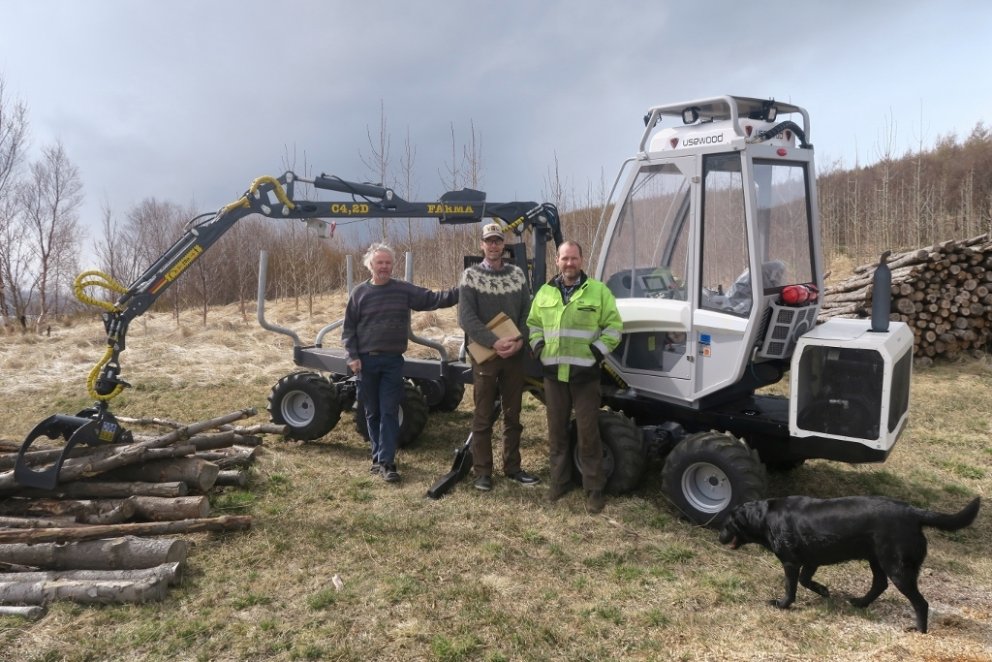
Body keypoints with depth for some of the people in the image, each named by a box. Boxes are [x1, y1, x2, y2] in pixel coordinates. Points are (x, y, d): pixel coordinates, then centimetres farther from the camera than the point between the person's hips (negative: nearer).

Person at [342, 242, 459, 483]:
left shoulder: (405, 290, 3)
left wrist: (460, 292, -17)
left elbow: (433, 299, -4)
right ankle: (379, 456, 23)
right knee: (372, 412, 10)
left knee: (389, 412, -2)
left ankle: (386, 461, 1)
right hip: (366, 361, 1)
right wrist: (352, 356, -5)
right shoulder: (360, 292, 3)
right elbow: (348, 327, 5)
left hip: (393, 361, 0)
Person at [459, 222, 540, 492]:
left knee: (513, 415, 11)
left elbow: (527, 312, 4)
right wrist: (494, 342, -21)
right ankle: (482, 471, 12)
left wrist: (519, 340, -14)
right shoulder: (471, 275, -3)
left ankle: (512, 467, 23)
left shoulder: (517, 274, 7)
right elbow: (466, 318, -12)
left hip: (515, 354, 3)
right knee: (483, 417, 3)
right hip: (484, 354, -3)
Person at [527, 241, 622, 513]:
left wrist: (597, 351, -11)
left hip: (585, 374, -3)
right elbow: (533, 323, 19)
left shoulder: (598, 291, -1)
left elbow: (614, 326, -1)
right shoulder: (545, 293, 10)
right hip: (553, 373, 4)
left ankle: (594, 489, 11)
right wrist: (539, 348, 3)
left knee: (588, 432, 0)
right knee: (556, 431, 12)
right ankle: (558, 481, 26)